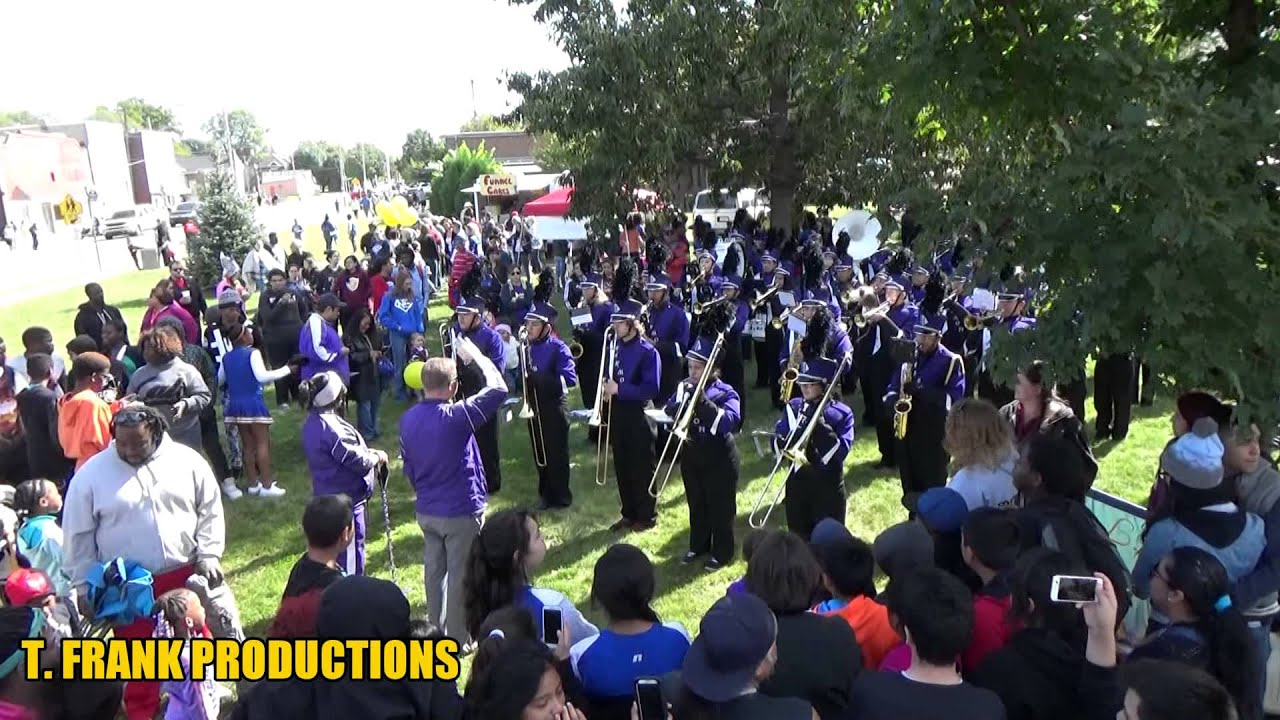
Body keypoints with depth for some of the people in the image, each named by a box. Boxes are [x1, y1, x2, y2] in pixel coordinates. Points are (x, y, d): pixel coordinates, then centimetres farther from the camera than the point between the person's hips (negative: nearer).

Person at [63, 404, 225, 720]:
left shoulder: (187, 460, -7)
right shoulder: (91, 474, -8)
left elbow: (210, 511, 2)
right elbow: (79, 536, 0)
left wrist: (208, 555, -5)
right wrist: (86, 587, 1)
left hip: (186, 574, 1)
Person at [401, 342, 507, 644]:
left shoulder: (407, 419, -3)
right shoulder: (456, 416, -24)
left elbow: (408, 468, 8)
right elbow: (498, 389, -19)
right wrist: (475, 355, -9)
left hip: (425, 510, 6)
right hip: (461, 511, -6)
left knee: (433, 571, 19)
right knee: (460, 576, 8)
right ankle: (456, 640, 20)